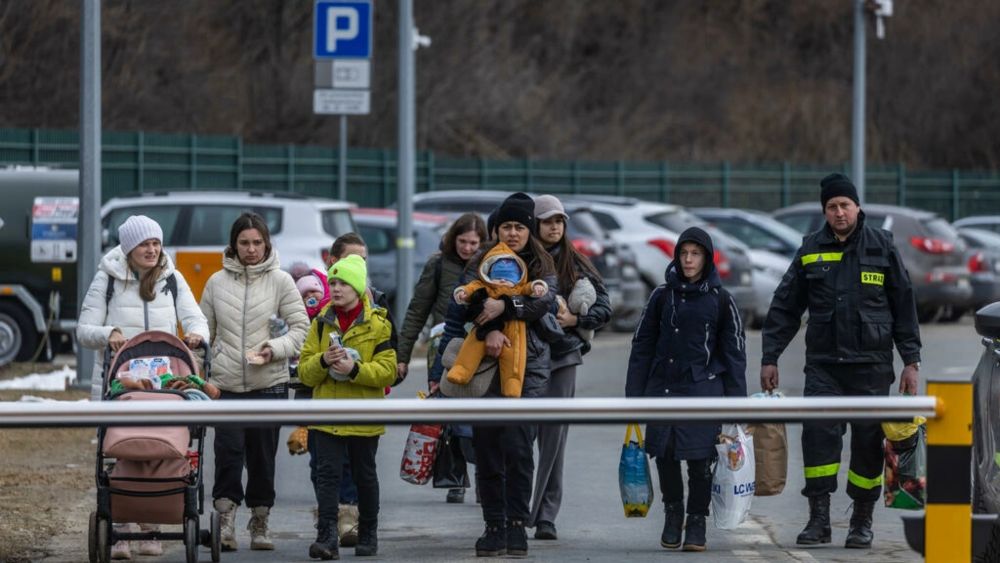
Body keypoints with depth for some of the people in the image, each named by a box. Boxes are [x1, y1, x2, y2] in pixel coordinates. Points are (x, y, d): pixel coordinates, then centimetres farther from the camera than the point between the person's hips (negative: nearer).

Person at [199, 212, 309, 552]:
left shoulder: (280, 280, 2)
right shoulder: (217, 282, 7)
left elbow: (301, 327, 1)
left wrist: (276, 349, -16)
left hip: (269, 383, 0)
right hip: (227, 383, 0)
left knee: (262, 455, 7)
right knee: (228, 451, -12)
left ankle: (260, 524, 17)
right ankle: (225, 520, -11)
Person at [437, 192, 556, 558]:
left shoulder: (542, 267, 9)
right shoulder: (481, 264, 9)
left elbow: (544, 301, -10)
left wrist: (505, 306, -24)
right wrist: (490, 330, -25)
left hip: (528, 366, -1)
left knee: (518, 446, -12)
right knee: (487, 448, 1)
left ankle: (517, 524, -5)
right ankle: (494, 525, 9)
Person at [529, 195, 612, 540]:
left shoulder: (575, 264, 10)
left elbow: (604, 307, 10)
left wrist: (574, 319, -5)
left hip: (562, 356, 2)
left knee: (554, 437, 1)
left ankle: (546, 517, 5)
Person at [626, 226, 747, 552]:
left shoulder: (720, 300, 4)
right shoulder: (662, 296, 9)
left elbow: (734, 351, 5)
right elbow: (642, 346, 11)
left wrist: (736, 400, 0)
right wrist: (634, 393, 6)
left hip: (703, 388, -2)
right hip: (663, 387, 2)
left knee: (699, 457, -5)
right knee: (664, 452, 0)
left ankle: (696, 524, 7)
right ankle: (672, 511, 21)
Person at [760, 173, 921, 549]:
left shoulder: (881, 247, 3)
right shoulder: (811, 250, 6)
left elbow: (904, 306, 6)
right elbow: (785, 307, 11)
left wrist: (911, 361, 2)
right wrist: (770, 357, 6)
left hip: (871, 363, -1)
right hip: (823, 363, 1)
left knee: (868, 441, 3)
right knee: (819, 433, -13)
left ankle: (862, 522, 15)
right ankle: (819, 517, -10)